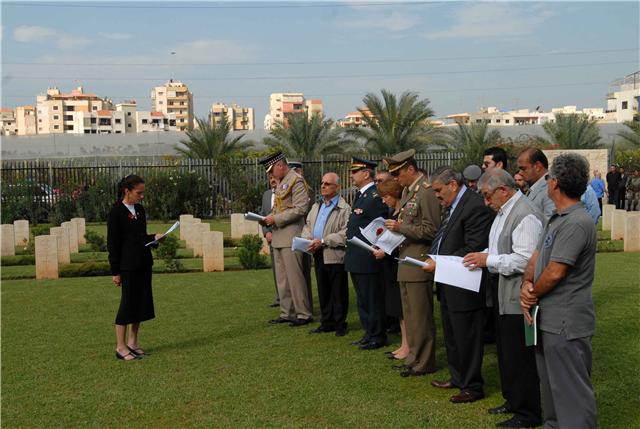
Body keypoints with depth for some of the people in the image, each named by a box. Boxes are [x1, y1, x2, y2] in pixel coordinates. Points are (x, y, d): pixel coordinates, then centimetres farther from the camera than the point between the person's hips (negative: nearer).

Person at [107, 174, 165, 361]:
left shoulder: (139, 209, 11)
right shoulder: (116, 212, -11)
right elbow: (112, 243, -11)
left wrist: (154, 237, 0)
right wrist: (115, 272, -12)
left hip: (144, 264, 8)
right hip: (128, 266, -8)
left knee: (142, 302, 11)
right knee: (127, 302, -2)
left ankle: (132, 342, 23)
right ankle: (120, 347, 9)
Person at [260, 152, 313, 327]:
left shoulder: (297, 181, -10)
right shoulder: (281, 183, 18)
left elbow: (300, 209, -18)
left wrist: (276, 219, -17)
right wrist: (269, 218, 5)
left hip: (291, 236, -9)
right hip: (278, 237, 9)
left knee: (294, 276, -5)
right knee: (282, 278, 13)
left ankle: (304, 314, 4)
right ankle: (287, 313, 21)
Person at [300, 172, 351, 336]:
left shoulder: (344, 209, -9)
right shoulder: (316, 206, 17)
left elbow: (345, 234, -18)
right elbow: (307, 226, 19)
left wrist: (323, 241, -20)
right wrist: (307, 238, -4)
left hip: (335, 255, -7)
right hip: (318, 255, 7)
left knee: (338, 293, 3)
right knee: (323, 291, 14)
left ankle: (340, 324, 14)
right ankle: (326, 322, 24)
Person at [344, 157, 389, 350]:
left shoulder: (375, 196, -16)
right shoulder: (360, 195, 15)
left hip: (367, 259, -10)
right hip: (356, 259, 10)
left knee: (372, 299, 0)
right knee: (362, 299, 17)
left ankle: (377, 337, 11)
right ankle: (369, 334, 28)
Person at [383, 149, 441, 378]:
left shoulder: (427, 192, -15)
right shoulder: (408, 191, 15)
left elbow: (430, 230, -18)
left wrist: (400, 227, -19)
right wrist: (393, 228, 6)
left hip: (419, 262, -10)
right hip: (406, 260, 10)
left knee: (420, 316, -1)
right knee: (410, 314, 16)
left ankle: (424, 363, 9)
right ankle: (414, 357, 27)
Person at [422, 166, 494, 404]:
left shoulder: (476, 207, -19)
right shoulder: (451, 207, 12)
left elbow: (473, 249, -23)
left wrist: (440, 264, -21)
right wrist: (433, 259, 3)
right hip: (448, 284, 10)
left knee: (466, 337, 2)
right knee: (452, 334, 21)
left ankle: (472, 387, 15)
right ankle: (458, 378, 36)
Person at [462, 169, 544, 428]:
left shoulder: (525, 216, -19)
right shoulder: (503, 211, 13)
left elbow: (525, 260, -25)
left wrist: (489, 260, -19)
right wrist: (483, 256, 4)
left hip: (517, 296, -10)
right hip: (502, 292, 10)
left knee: (518, 356, -1)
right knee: (505, 351, 20)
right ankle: (513, 400, 35)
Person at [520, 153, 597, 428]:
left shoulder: (576, 223, -21)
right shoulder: (557, 220, 12)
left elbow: (555, 273, -23)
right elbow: (536, 256, 11)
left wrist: (532, 294, -6)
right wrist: (526, 286, -7)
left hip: (566, 323, -10)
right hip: (549, 318, 10)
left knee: (571, 391, -1)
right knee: (551, 384, 22)